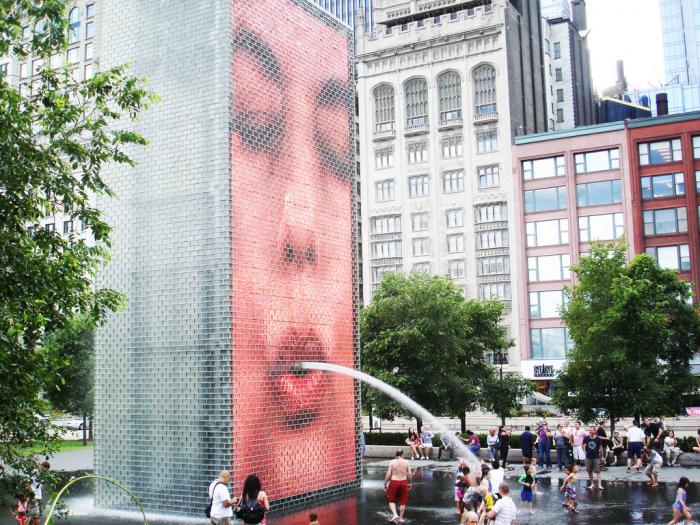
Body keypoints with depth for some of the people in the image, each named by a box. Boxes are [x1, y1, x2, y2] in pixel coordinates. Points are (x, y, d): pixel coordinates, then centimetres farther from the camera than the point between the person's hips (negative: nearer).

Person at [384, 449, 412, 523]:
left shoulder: (392, 462, -5)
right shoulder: (406, 462, 0)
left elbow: (388, 474, -8)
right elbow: (409, 474, 1)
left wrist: (385, 484, 0)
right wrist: (409, 483, 14)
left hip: (394, 482, -2)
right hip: (403, 482, 2)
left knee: (391, 500, 14)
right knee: (402, 502, 15)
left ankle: (395, 515, -3)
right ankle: (401, 518, 20)